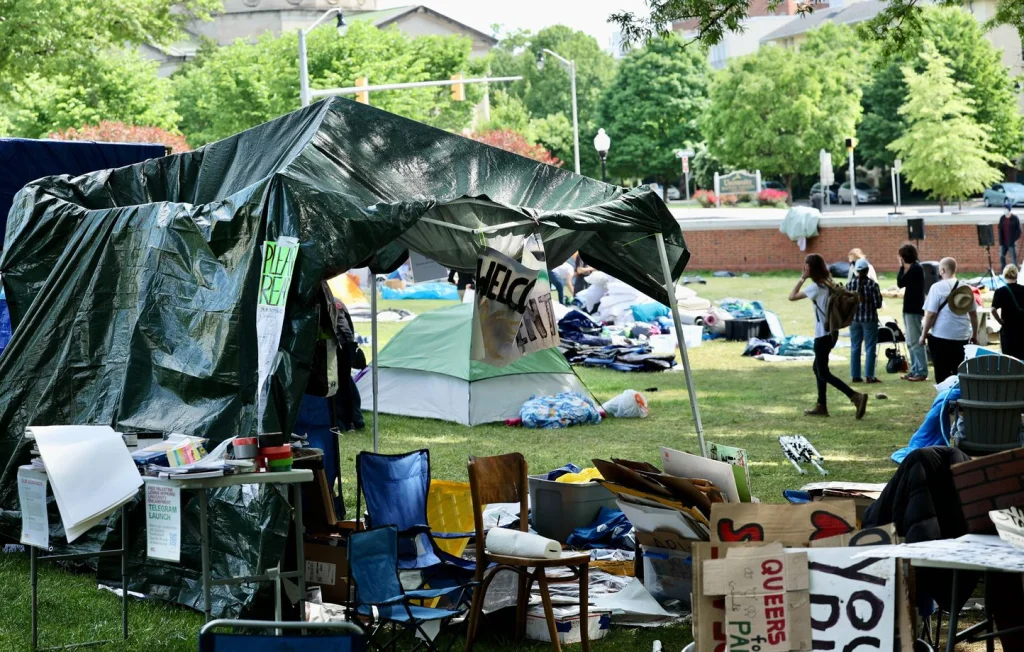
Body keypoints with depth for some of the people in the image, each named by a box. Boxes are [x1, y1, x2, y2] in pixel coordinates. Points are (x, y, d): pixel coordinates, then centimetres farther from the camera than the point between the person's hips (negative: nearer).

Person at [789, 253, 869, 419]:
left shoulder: (816, 287, -15)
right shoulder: (827, 284, 10)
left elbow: (792, 297, -13)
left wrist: (802, 278, -5)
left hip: (823, 335, -9)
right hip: (831, 332, 9)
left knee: (823, 373, -7)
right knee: (818, 368, 18)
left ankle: (856, 397, -20)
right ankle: (821, 406, 21)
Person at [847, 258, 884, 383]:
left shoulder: (850, 284, -2)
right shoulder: (872, 285, -11)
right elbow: (878, 304, -9)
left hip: (854, 318, 3)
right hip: (869, 319, -3)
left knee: (855, 348, 10)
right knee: (870, 348, 2)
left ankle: (855, 375, 10)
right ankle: (869, 375, -1)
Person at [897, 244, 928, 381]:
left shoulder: (915, 268, -15)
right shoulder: (914, 267, 15)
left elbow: (900, 283, -15)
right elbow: (903, 283, 12)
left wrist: (902, 267, -7)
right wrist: (903, 267, 7)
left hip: (913, 309, -11)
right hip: (910, 308, 11)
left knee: (915, 342, -9)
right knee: (911, 343, 14)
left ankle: (922, 372, -8)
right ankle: (915, 370, 19)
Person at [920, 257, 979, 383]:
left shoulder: (937, 287, -9)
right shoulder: (966, 288, 7)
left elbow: (931, 315, -10)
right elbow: (973, 313, 12)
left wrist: (924, 335, -1)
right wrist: (974, 334, 22)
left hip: (941, 336, -5)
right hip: (962, 337, 5)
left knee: (942, 374, 1)